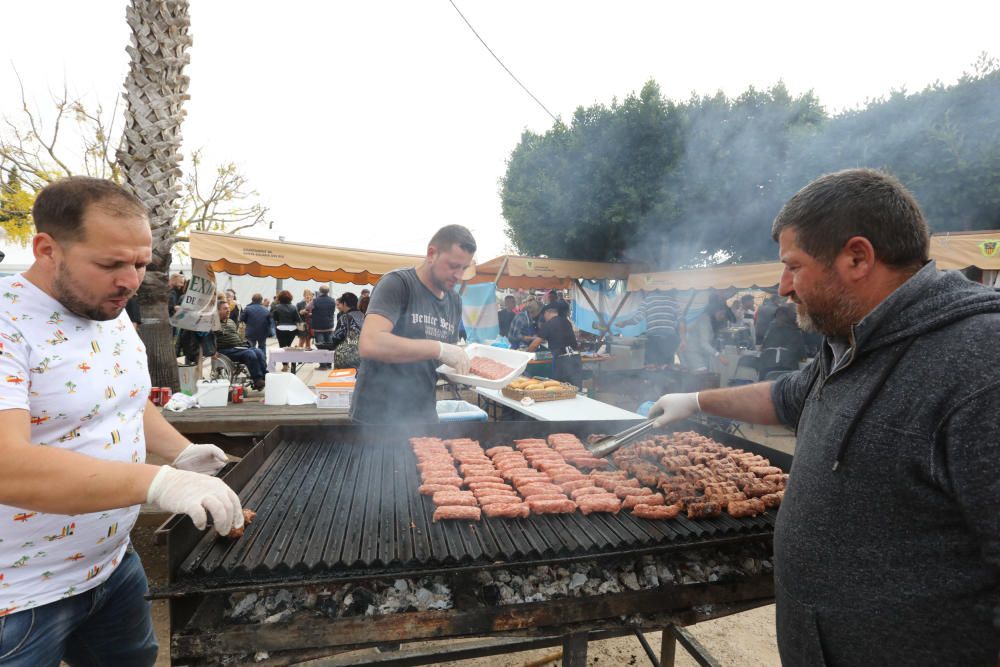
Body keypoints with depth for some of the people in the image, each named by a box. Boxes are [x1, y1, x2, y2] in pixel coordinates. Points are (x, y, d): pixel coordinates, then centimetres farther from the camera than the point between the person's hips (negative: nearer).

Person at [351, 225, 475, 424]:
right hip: (378, 417, -6)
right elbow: (369, 344, -27)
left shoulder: (455, 300, 8)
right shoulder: (397, 283, -13)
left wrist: (464, 368, -5)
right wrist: (439, 348, -26)